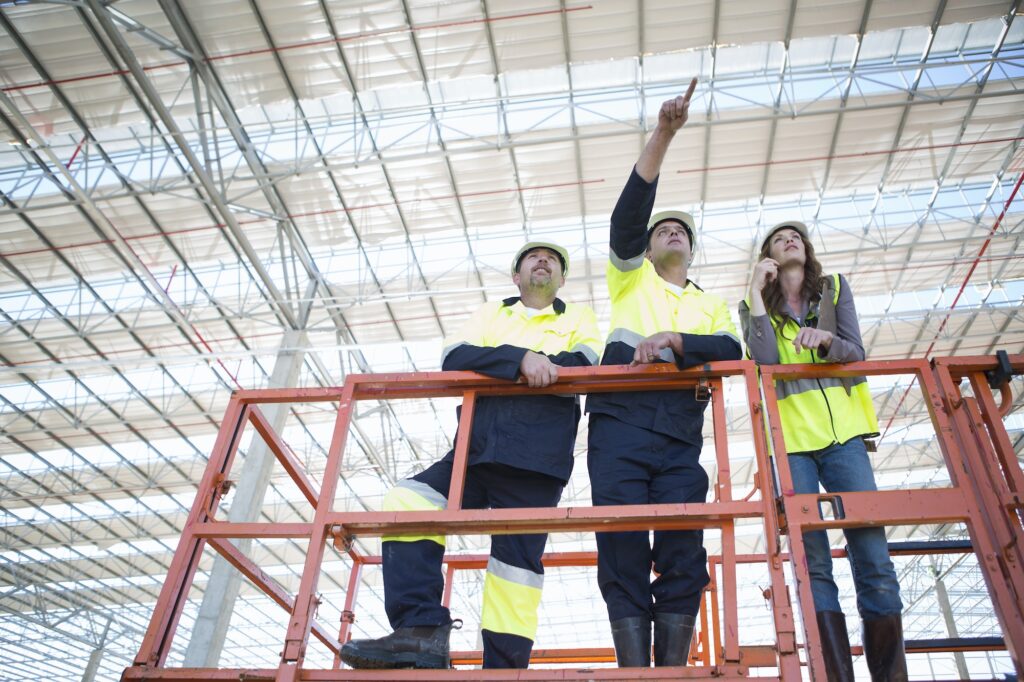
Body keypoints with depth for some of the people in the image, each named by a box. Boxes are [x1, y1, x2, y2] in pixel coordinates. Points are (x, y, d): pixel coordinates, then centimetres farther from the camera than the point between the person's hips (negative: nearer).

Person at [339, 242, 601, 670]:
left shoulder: (578, 319, 20)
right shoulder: (490, 314, 25)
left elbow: (587, 369, -3)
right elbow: (454, 360, 4)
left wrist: (491, 367, -4)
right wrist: (520, 359, -14)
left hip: (535, 462, -2)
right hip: (476, 452, 3)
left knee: (517, 559, -8)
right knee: (405, 501, -19)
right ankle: (422, 631, -22)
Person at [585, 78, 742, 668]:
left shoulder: (712, 305, 26)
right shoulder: (632, 277, 22)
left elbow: (731, 352, 5)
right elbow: (631, 208, 5)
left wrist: (674, 340, -13)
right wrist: (663, 135, -2)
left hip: (681, 436, 2)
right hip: (621, 424, -2)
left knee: (683, 555, -6)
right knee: (622, 551, -8)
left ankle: (675, 672, -1)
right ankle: (634, 675, -5)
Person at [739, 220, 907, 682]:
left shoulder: (835, 288, 17)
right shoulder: (754, 306, 14)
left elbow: (856, 353, 6)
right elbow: (765, 359, -5)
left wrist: (825, 338, -15)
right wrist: (756, 292, -5)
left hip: (841, 431, 1)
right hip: (789, 437, -1)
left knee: (874, 560, -7)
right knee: (812, 565, -6)